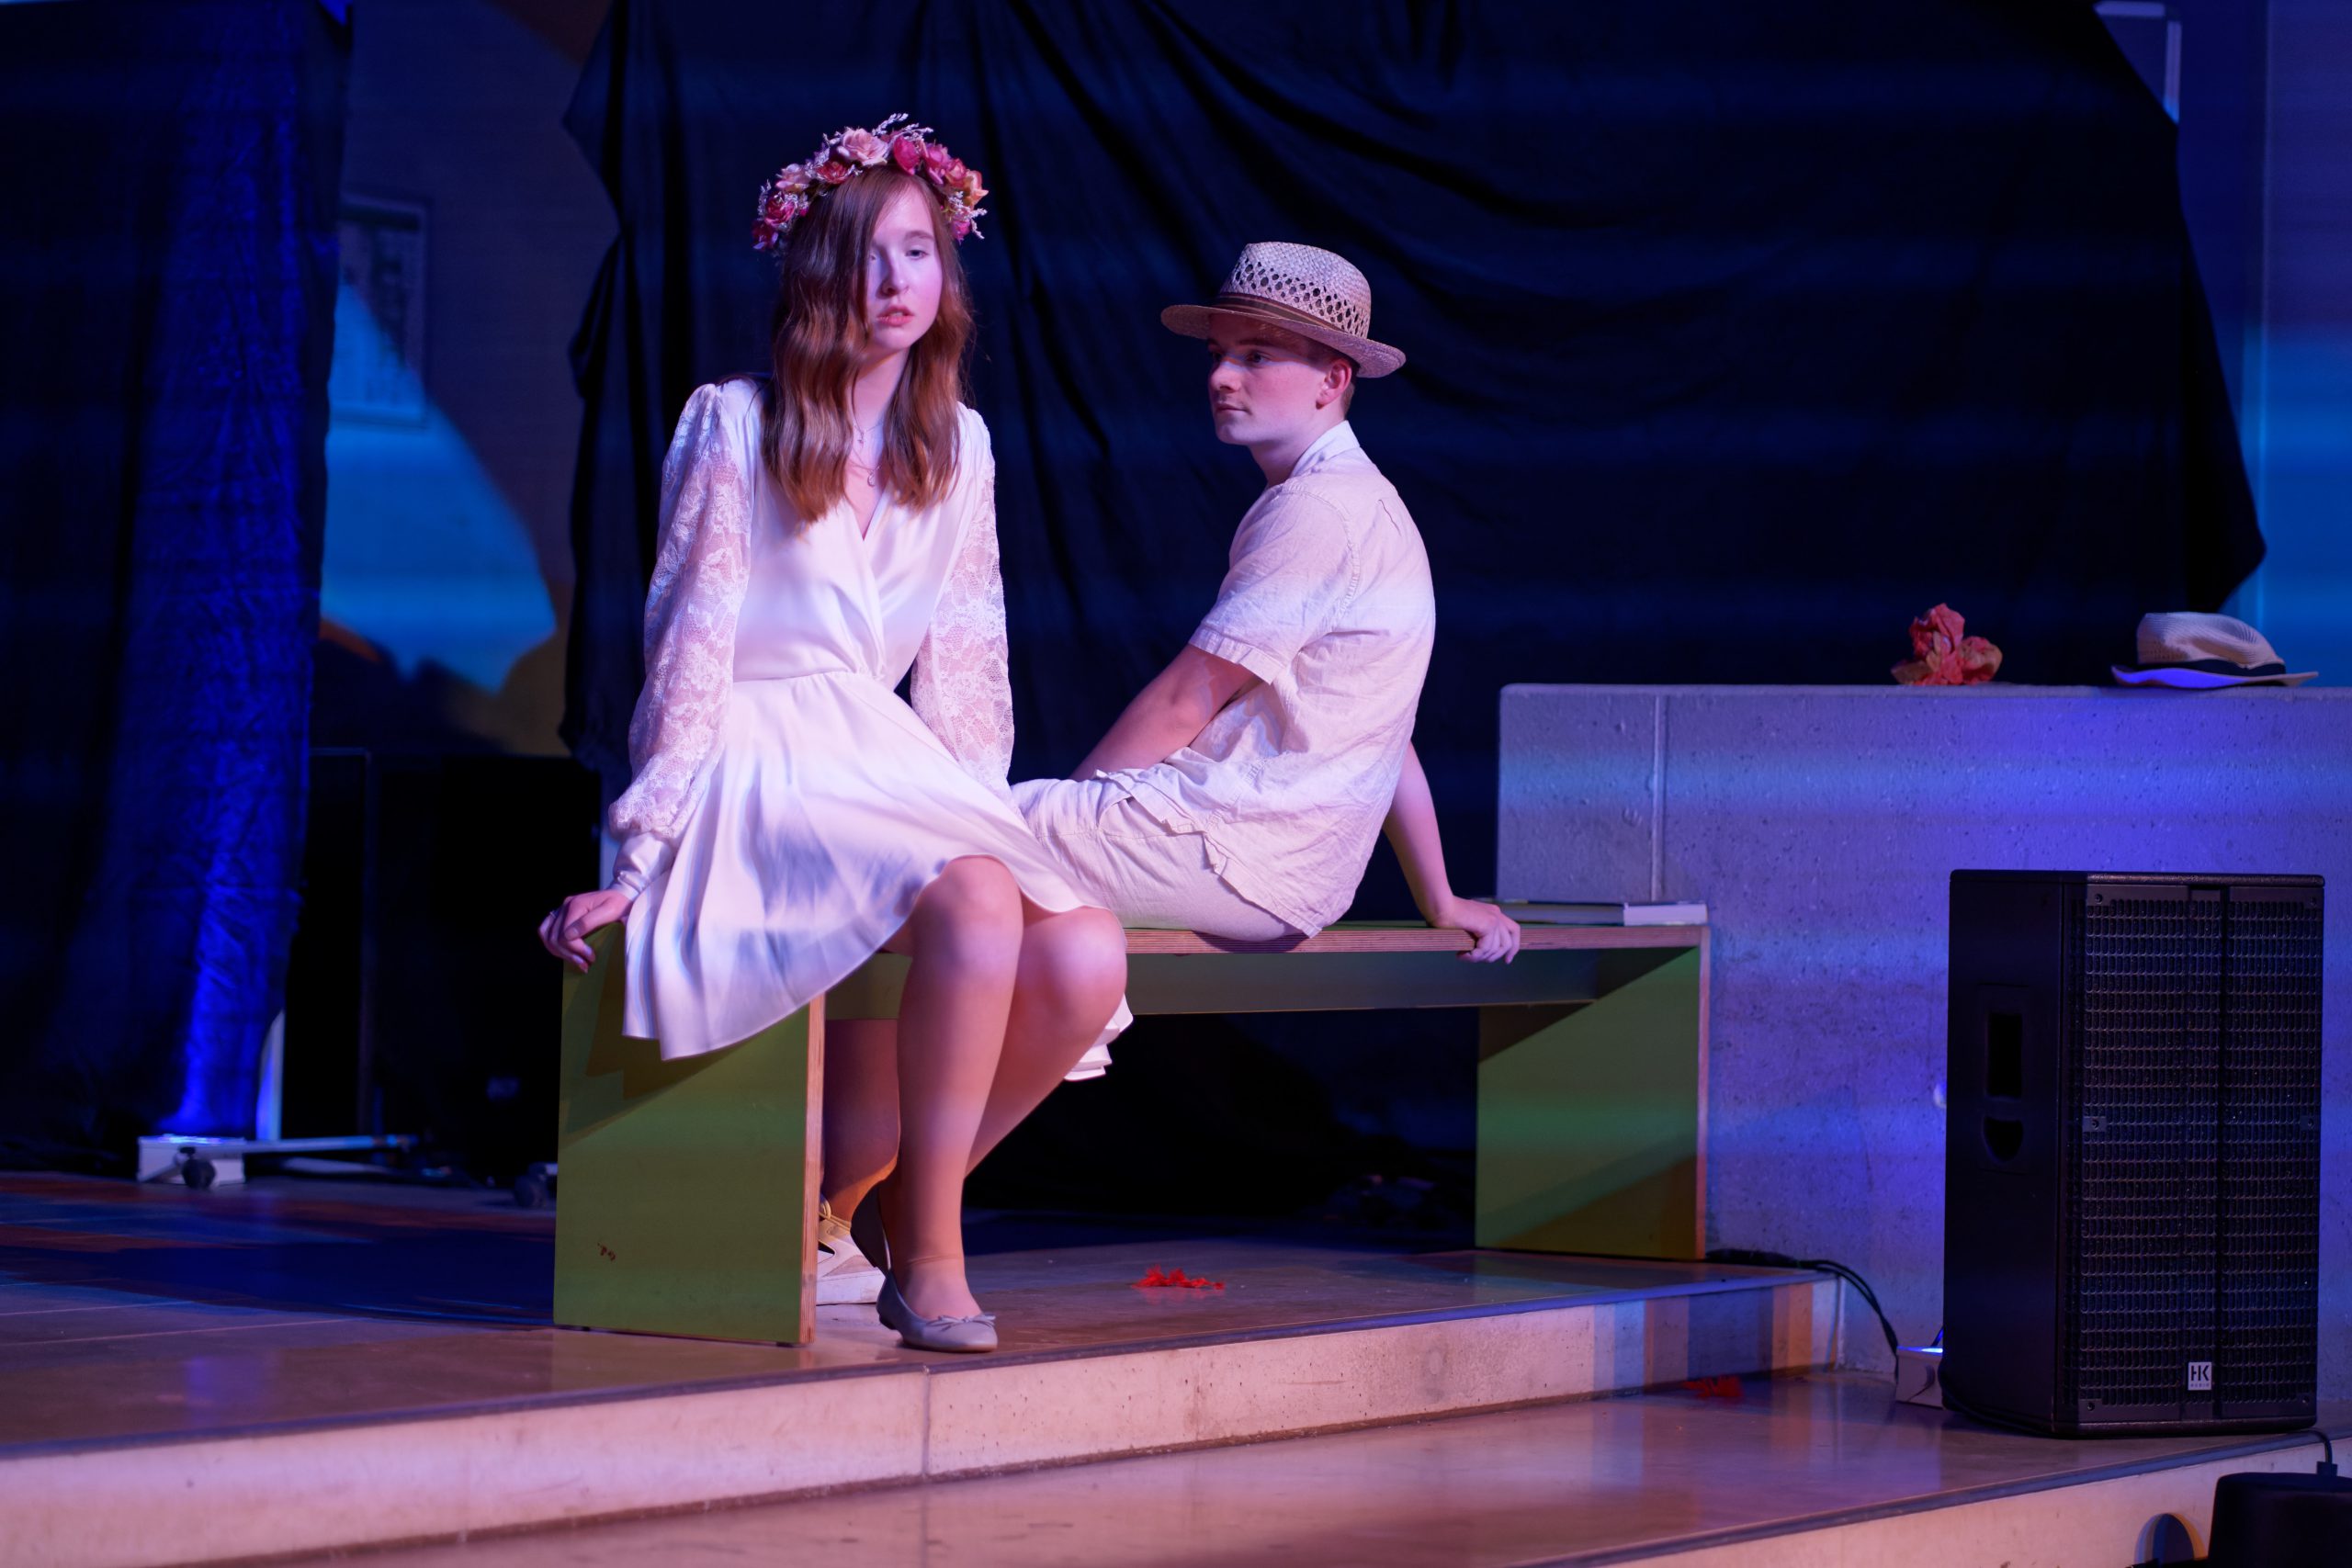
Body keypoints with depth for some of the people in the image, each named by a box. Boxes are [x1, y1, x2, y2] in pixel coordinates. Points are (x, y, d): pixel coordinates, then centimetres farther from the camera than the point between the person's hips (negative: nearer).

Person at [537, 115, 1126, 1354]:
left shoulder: (955, 446, 14)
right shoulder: (735, 428, -2)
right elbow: (690, 644, -5)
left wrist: (989, 819, 7)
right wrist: (642, 863, -8)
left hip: (890, 769, 6)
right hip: (757, 775, -6)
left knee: (1085, 964, -21)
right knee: (977, 910, -34)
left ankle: (838, 1198, -3)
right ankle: (929, 1255, -20)